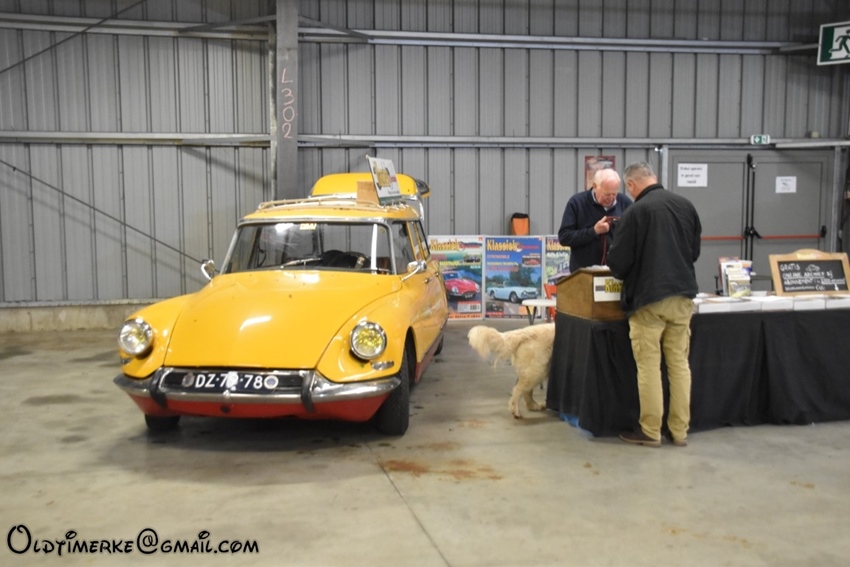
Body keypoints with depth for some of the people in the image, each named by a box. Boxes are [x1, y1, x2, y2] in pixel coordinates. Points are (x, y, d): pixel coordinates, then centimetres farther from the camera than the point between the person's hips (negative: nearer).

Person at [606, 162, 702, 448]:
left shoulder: (635, 212, -13)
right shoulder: (686, 205, 4)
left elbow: (618, 261, -9)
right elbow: (695, 251, 15)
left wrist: (623, 274, 13)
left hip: (648, 297, -5)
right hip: (682, 295, 6)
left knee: (649, 366, 3)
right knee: (679, 363, 10)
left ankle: (650, 431, 9)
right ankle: (679, 430, 16)